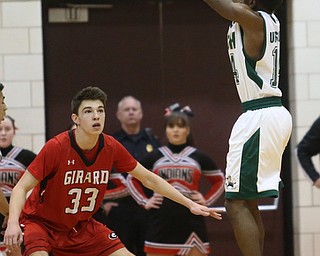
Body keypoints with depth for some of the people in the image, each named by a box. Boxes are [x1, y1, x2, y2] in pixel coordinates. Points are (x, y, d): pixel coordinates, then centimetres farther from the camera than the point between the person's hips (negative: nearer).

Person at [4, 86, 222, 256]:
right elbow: (22, 187, -21)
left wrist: (190, 204, 2)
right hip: (40, 221, -5)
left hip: (81, 226, 5)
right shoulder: (56, 147, -24)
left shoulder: (111, 148, -10)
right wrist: (13, 223, -39)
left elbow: (149, 179, 3)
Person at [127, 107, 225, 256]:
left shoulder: (199, 157, 8)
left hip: (191, 220, 0)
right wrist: (144, 201, 6)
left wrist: (206, 201, 4)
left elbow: (219, 180, 17)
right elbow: (132, 178, 18)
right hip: (160, 221, 0)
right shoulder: (154, 157, 9)